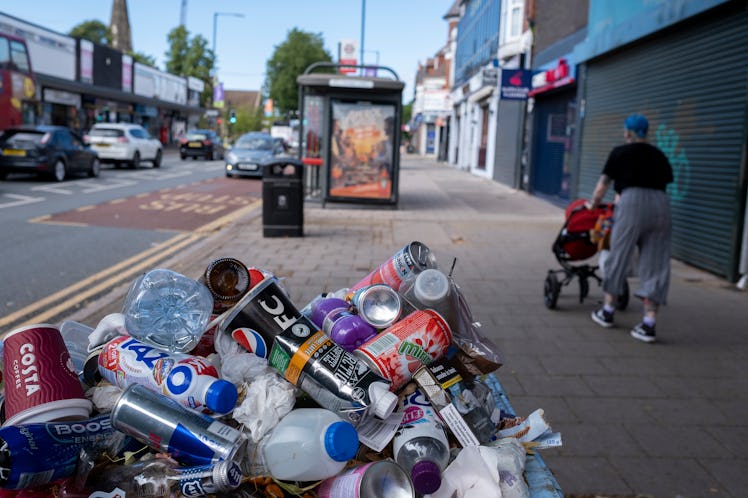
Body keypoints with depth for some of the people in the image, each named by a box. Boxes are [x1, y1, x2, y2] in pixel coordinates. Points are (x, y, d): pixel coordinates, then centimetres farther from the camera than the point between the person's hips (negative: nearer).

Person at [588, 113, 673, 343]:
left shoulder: (621, 152, 12)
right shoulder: (659, 155, 23)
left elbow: (604, 183, 17)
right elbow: (666, 182, 22)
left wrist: (593, 203, 34)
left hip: (633, 202, -4)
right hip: (661, 204, 4)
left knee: (619, 257, 9)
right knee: (655, 265, 4)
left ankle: (607, 311, 21)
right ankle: (649, 324, 2)